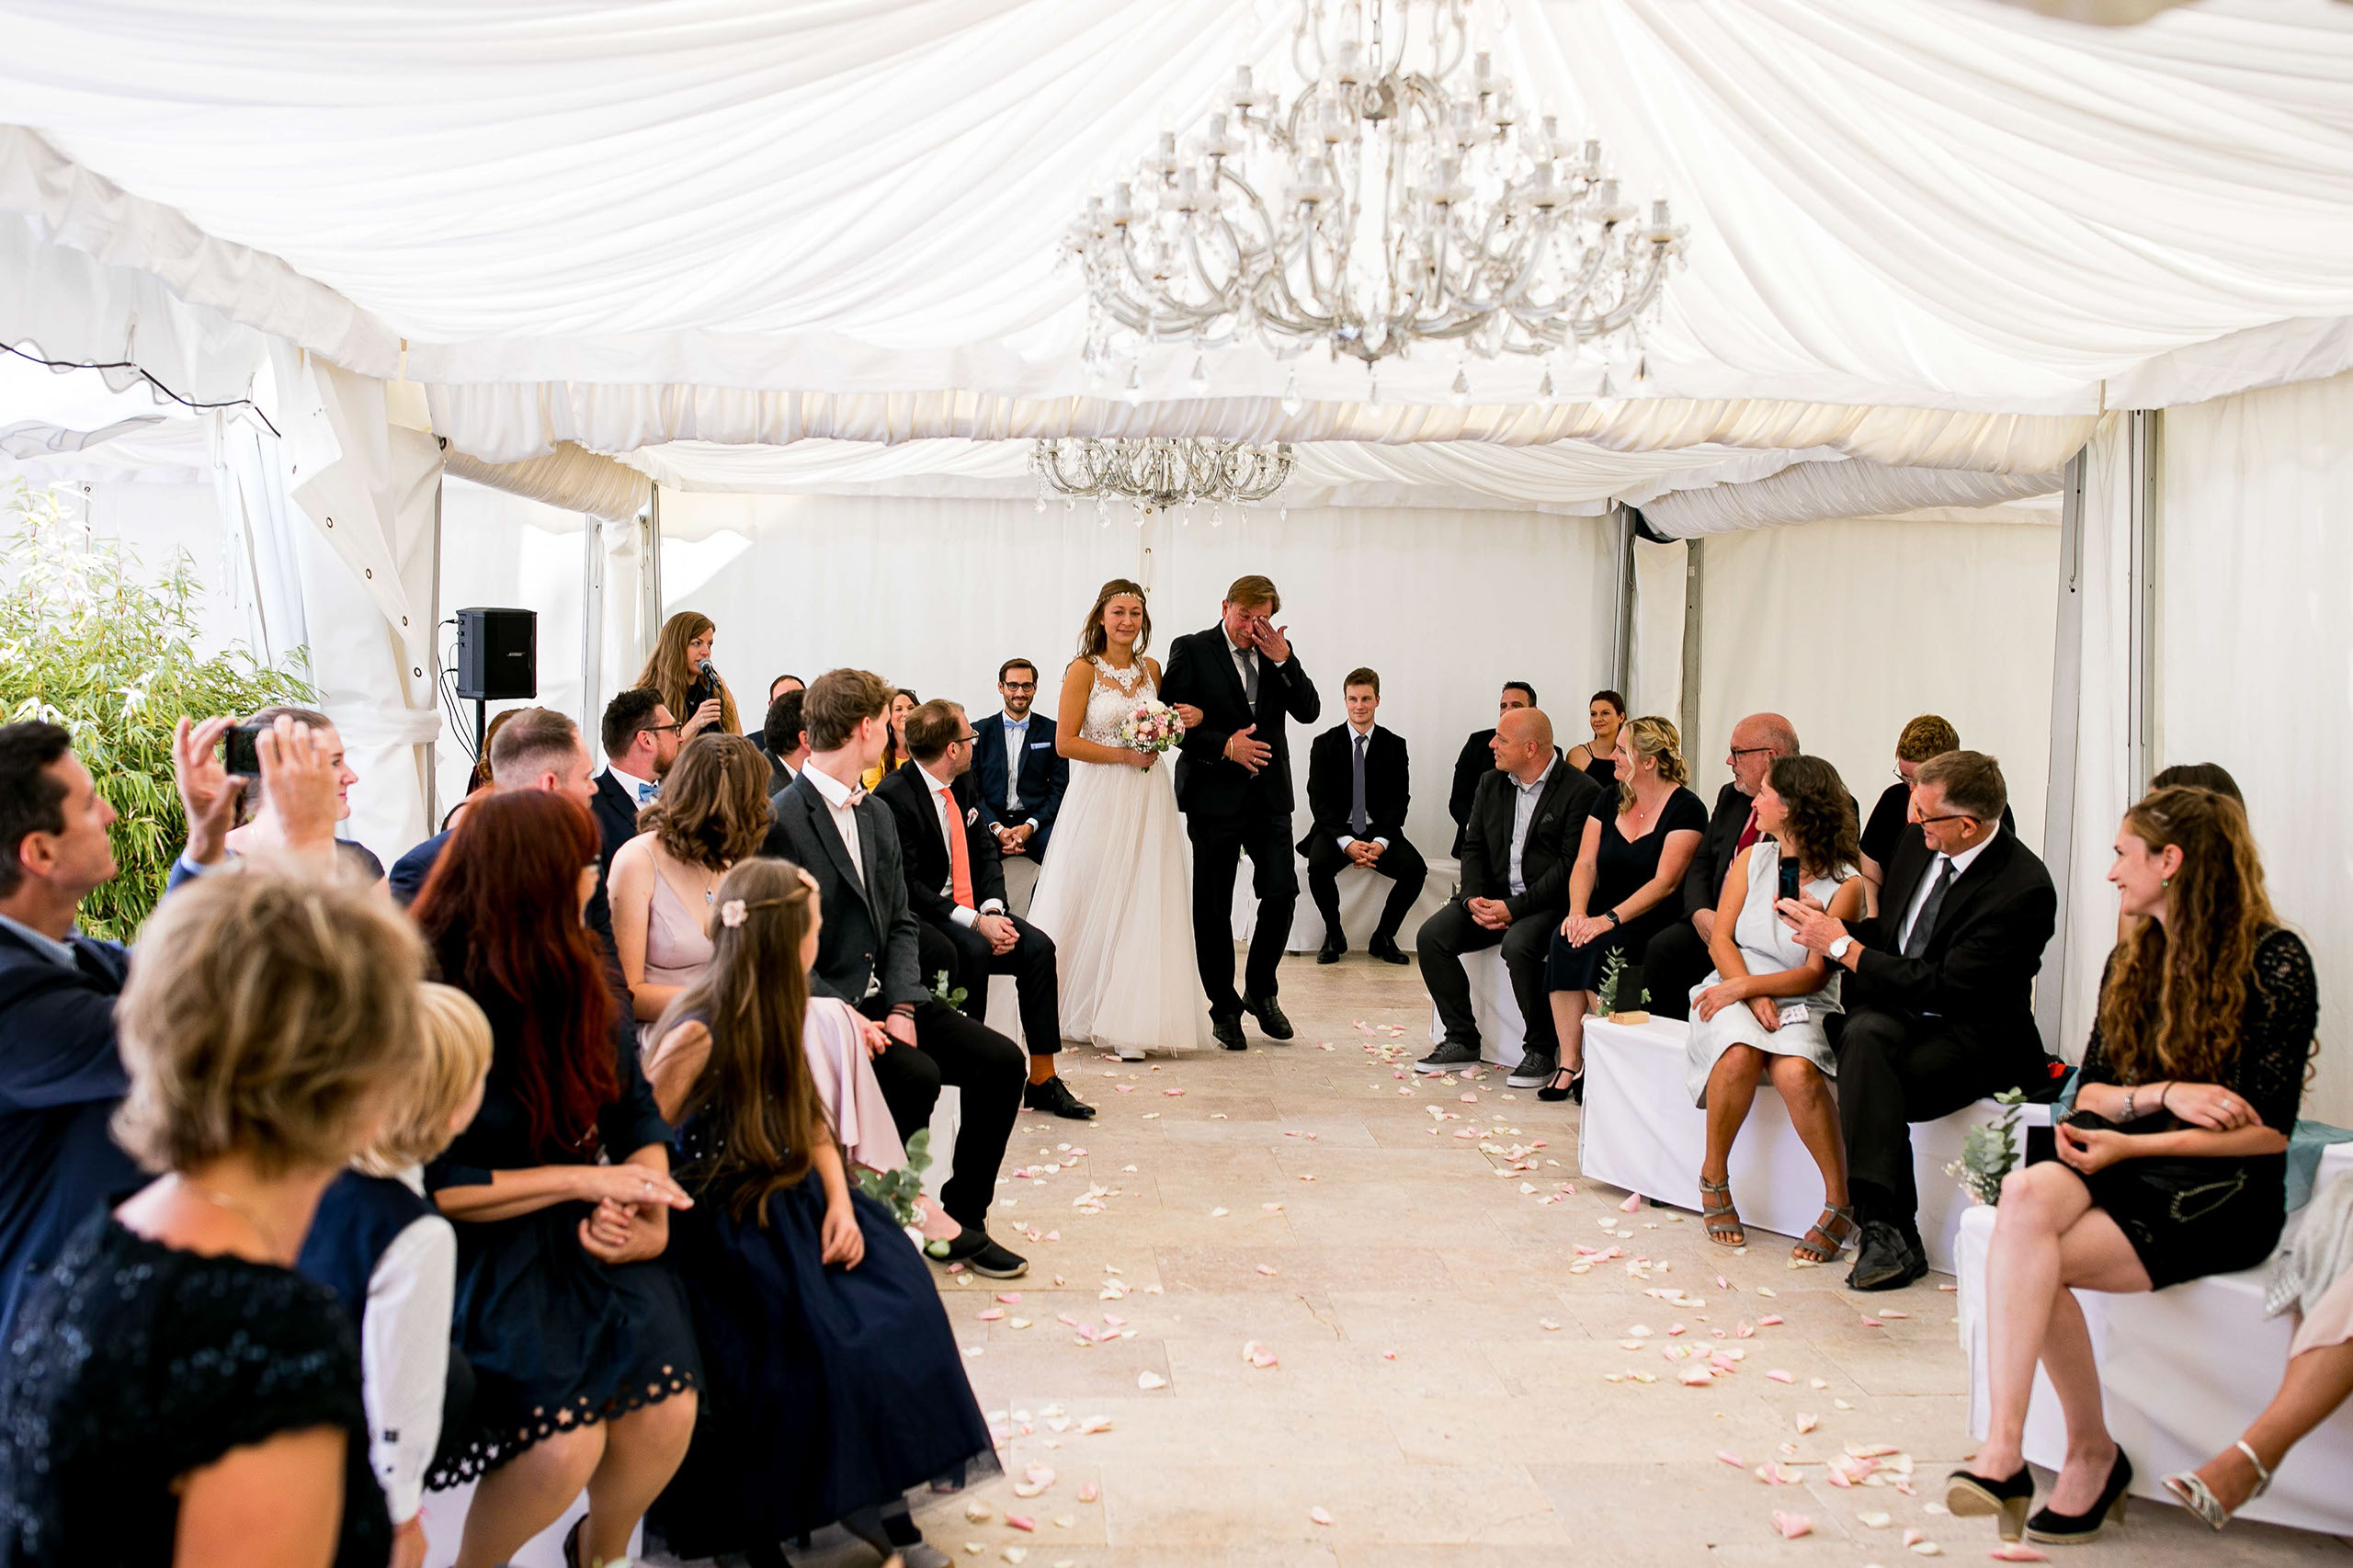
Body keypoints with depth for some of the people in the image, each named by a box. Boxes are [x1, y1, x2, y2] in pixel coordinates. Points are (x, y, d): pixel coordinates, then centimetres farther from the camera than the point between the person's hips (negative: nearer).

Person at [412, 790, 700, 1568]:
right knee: (565, 1440, -25)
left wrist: (642, 1203, -11)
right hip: (481, 1247, -5)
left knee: (667, 1408, -17)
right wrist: (583, 1180, -16)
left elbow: (635, 1109, 8)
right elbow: (429, 1187, -14)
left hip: (585, 1239, 5)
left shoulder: (577, 983, 5)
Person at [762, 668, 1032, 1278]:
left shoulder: (877, 814, 13)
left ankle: (961, 1220, 6)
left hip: (885, 998, 8)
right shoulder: (780, 821, -13)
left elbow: (900, 924, 11)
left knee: (1001, 1060, -7)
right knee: (916, 1075, -29)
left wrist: (902, 1007, -5)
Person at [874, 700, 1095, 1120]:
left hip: (970, 910, 7)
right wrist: (975, 923, -25)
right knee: (972, 952, -33)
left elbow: (986, 852, 11)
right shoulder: (893, 797, -19)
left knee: (1038, 946, -12)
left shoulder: (963, 784, 6)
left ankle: (1043, 1081, -5)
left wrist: (993, 910, -8)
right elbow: (905, 886, -21)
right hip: (916, 916, -7)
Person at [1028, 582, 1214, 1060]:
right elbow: (1065, 741, -9)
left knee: (1142, 905, 0)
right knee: (1096, 906, 0)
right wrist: (1123, 755, -13)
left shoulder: (1151, 669, 10)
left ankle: (1125, 1023, 4)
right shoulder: (1084, 670, -4)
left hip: (1148, 801, 4)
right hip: (1100, 800, -4)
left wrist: (1191, 715, 3)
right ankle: (1084, 1011, 15)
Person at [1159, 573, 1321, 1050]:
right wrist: (1224, 746, -17)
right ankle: (1224, 1007, 17)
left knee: (1282, 893, -2)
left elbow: (1308, 711, 1)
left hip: (1270, 795, 3)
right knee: (1213, 907, 3)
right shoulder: (1191, 650, -3)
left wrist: (1283, 659, -11)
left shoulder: (1277, 651, 9)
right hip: (1215, 796, -3)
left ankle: (1260, 991, 19)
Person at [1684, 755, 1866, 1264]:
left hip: (1801, 1005, -2)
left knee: (1795, 1070, -35)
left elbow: (1815, 975, -9)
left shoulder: (1844, 884, -5)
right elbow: (1721, 940, 4)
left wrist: (1745, 986, -19)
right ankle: (1714, 1179, -15)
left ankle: (1839, 1204, -21)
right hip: (1736, 991, 2)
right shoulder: (1752, 859, 8)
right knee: (1741, 1052, -33)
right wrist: (1752, 996, -12)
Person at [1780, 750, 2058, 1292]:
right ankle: (1886, 1228, -35)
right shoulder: (1917, 841, 5)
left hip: (1972, 1035, -6)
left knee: (1867, 1076, -34)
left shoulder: (2024, 888, -17)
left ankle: (1887, 1233, -26)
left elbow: (1946, 989, -21)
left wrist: (1843, 946, -16)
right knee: (1866, 1036, -32)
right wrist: (1833, 926, -1)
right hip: (1896, 1011, 6)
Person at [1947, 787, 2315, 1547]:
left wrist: (2134, 1143, -13)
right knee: (2027, 1194, -31)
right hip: (2122, 1164, 5)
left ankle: (2092, 1455, -18)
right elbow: (2089, 1092, 12)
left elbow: (2269, 1130, -9)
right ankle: (2005, 1447, -32)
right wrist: (2164, 1094, -9)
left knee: (2028, 1260, -29)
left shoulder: (2275, 958, -4)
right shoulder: (2131, 959, 16)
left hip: (2226, 1191, -5)